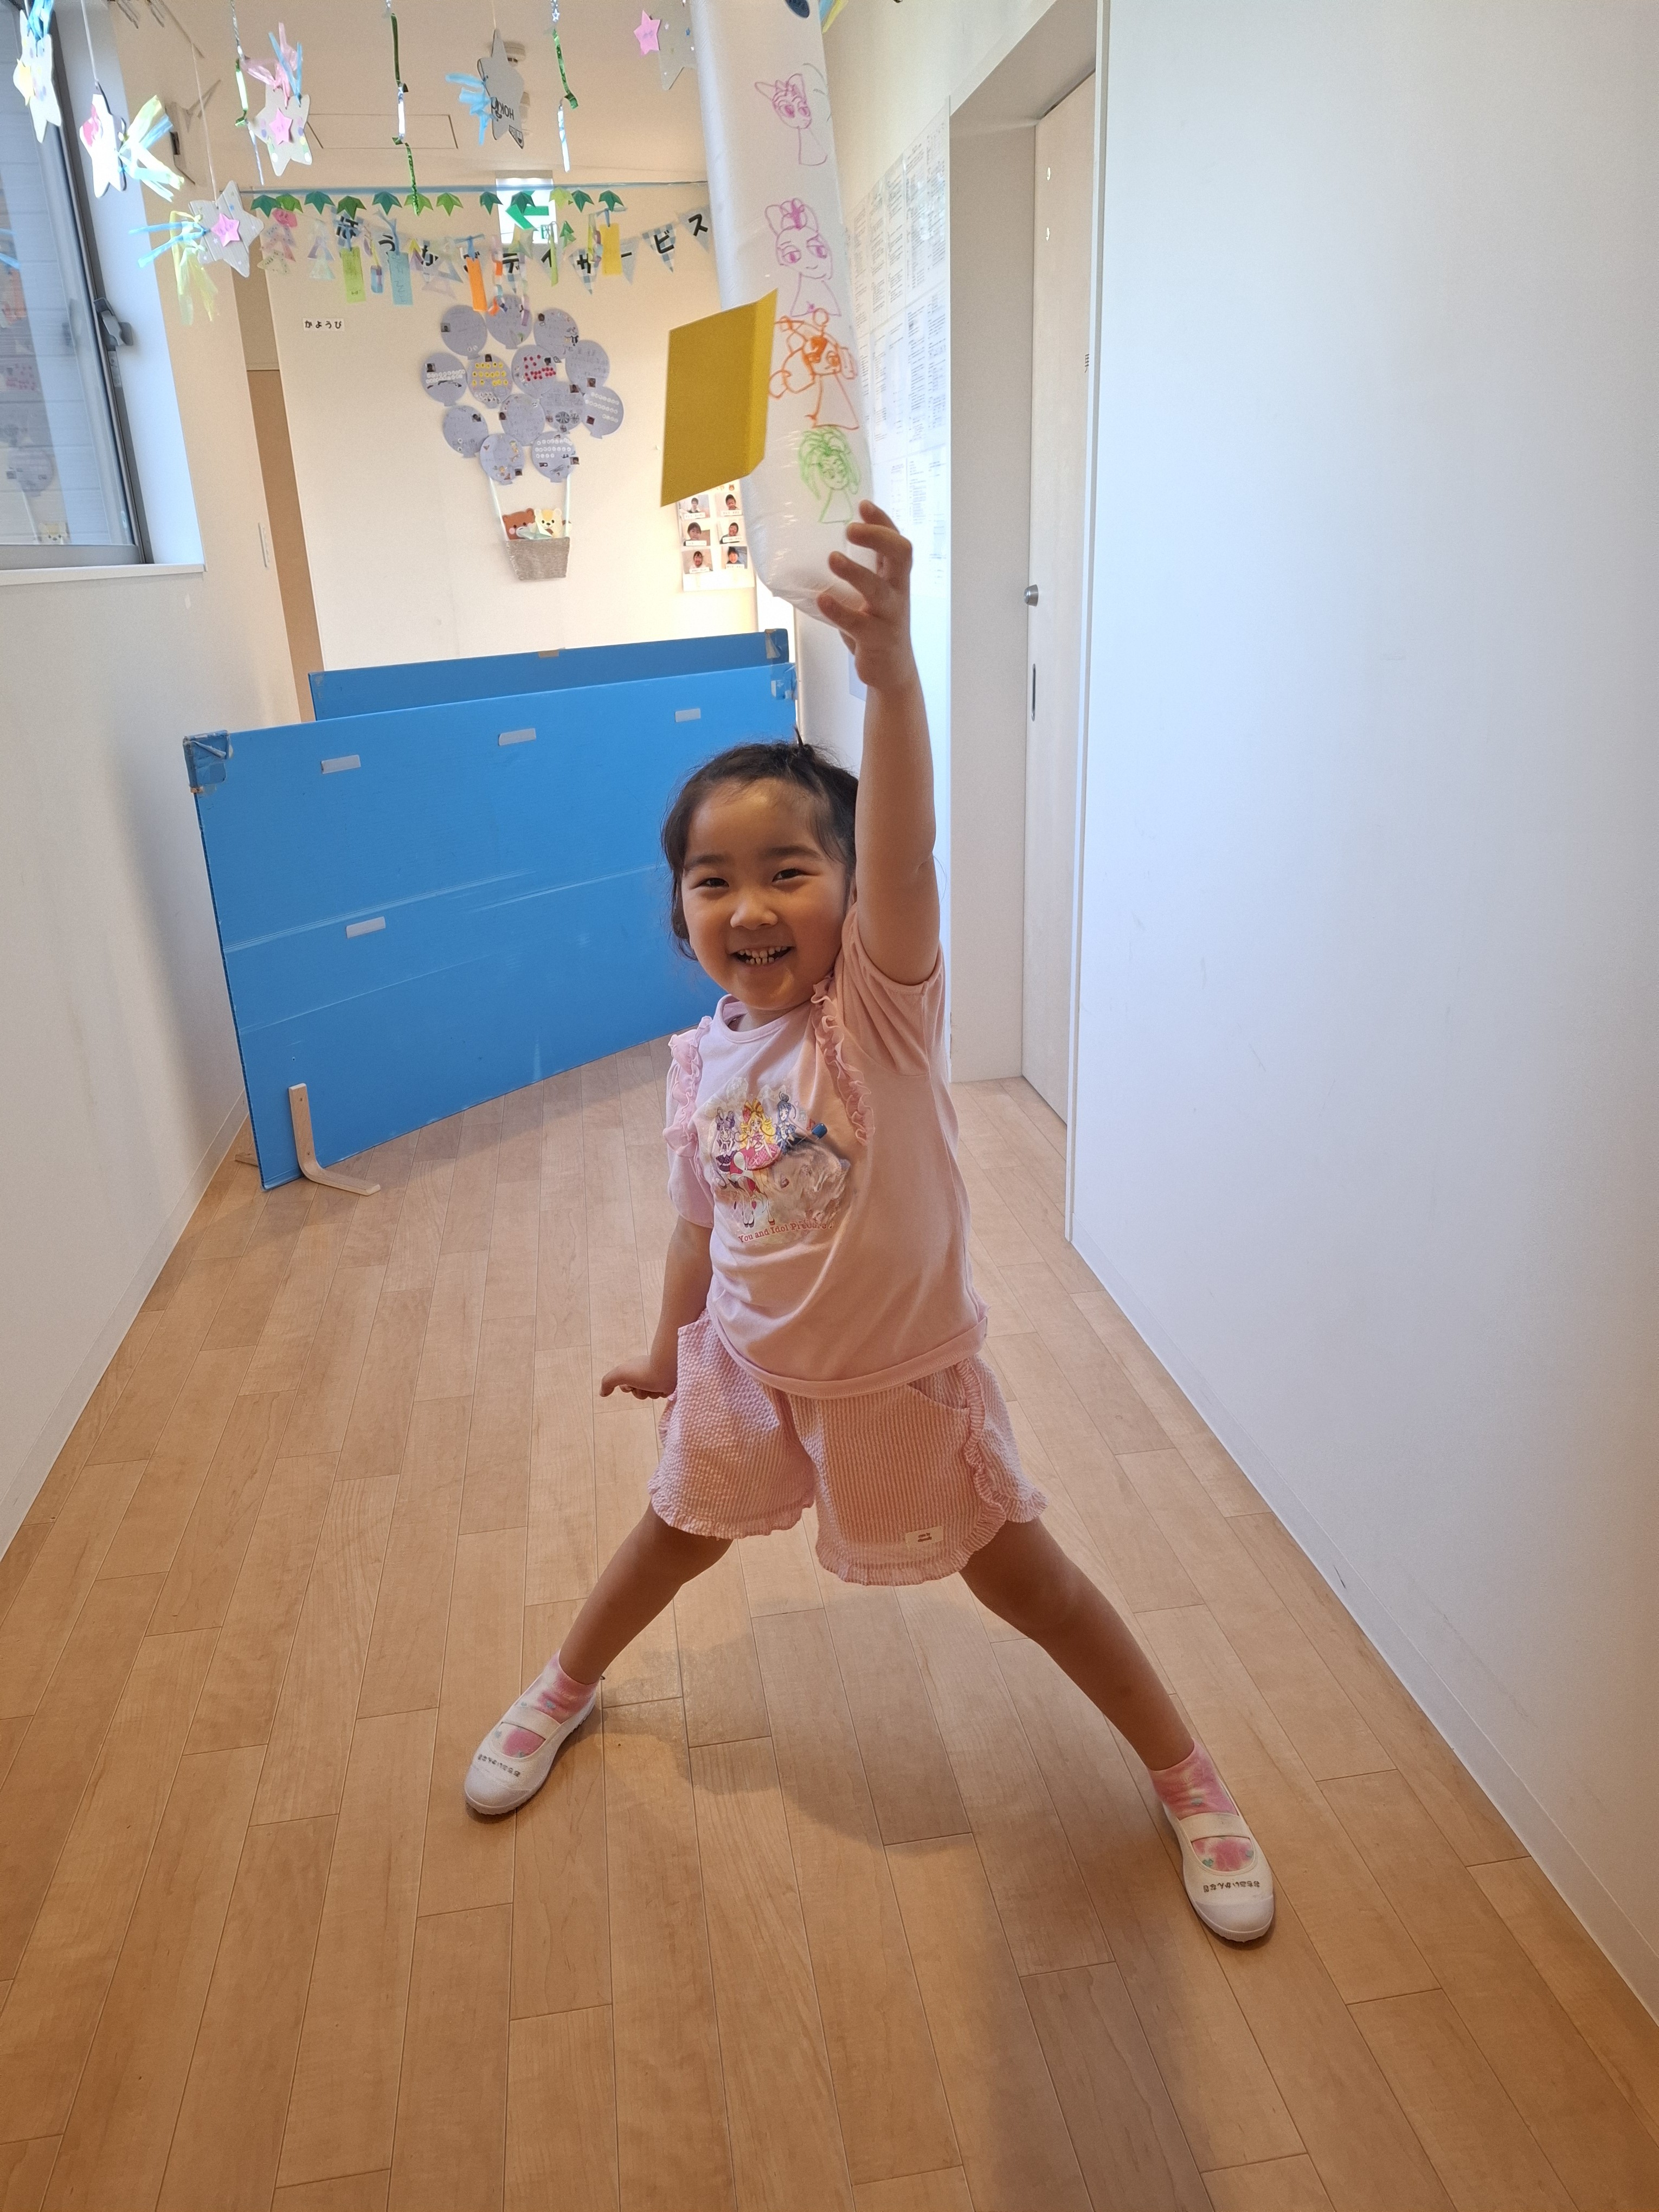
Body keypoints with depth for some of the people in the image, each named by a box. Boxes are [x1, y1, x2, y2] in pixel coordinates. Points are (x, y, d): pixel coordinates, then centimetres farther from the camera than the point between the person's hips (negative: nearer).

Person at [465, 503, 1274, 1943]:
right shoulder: (701, 1063, -9)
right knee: (677, 1533, 26)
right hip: (747, 1363, 4)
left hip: (902, 1370, -4)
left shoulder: (881, 1002, -24)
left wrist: (888, 665, -59)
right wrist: (668, 1345, 17)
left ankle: (1187, 1776, 36)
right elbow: (703, 1221, 6)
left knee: (1023, 1574, 11)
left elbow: (906, 852, -45)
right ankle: (567, 1689, 57)